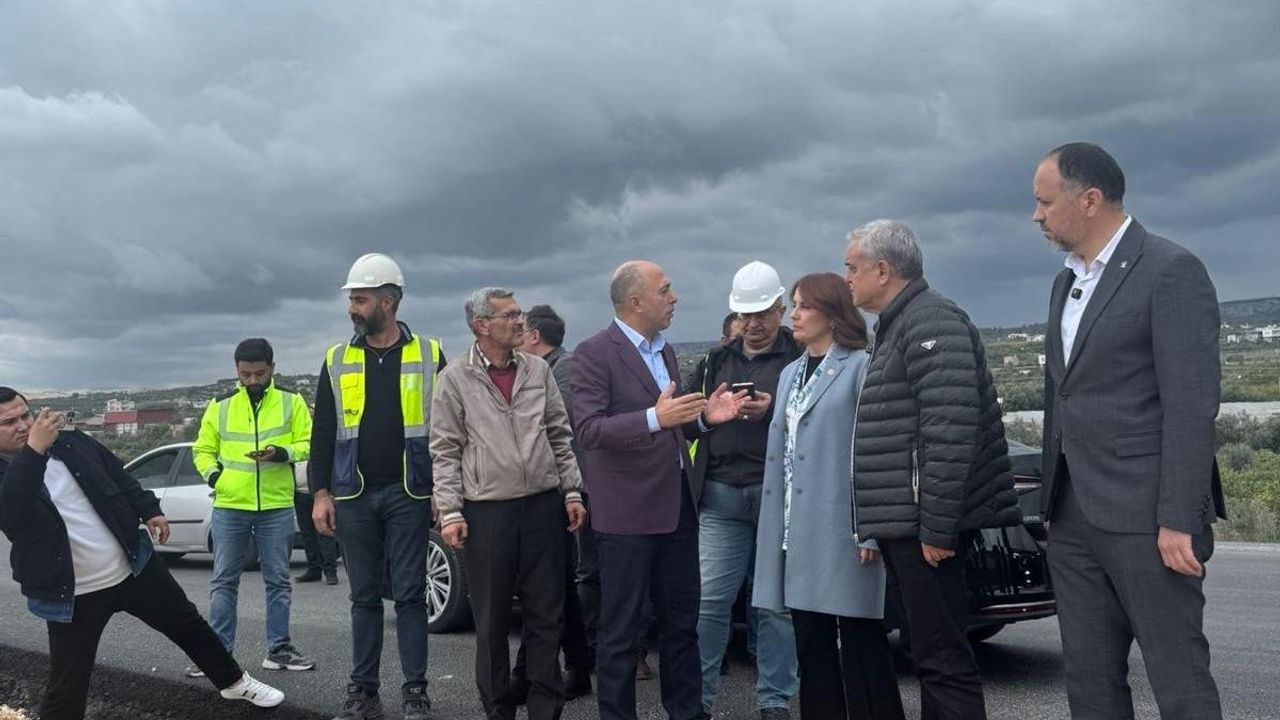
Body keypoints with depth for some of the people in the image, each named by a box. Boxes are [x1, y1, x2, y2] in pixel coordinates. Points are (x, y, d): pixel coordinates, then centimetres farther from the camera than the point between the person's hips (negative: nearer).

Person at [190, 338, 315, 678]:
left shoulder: (292, 402, 3)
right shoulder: (219, 406, 7)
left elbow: (308, 444, -1)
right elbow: (203, 450, 12)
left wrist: (281, 453, -19)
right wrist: (213, 474, -7)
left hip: (277, 507, -1)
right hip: (228, 507, 1)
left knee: (278, 580, 6)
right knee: (223, 581, 5)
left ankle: (279, 648, 16)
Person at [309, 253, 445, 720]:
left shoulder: (429, 356, 1)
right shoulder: (337, 361, 7)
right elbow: (322, 433, 9)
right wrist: (320, 493, 2)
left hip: (408, 493, -2)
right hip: (353, 495, 3)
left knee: (409, 594, 1)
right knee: (364, 596, 9)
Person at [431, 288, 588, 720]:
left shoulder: (539, 370, 7)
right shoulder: (455, 379, -1)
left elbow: (561, 437, 12)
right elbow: (445, 452, -2)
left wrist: (572, 492, 6)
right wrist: (450, 513, -8)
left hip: (544, 506, 3)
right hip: (486, 512, -2)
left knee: (547, 615, 7)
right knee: (491, 622, 7)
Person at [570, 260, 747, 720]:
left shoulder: (664, 351, 14)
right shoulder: (594, 354, -11)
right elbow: (589, 430, -20)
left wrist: (704, 416, 1)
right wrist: (655, 418, -32)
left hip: (678, 508, 8)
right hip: (627, 513, -8)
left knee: (682, 623, 16)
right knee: (621, 630, 4)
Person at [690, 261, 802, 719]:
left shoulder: (800, 357, 1)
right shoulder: (715, 362, 17)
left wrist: (774, 409, -17)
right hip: (721, 496, 4)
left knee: (776, 605, 3)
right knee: (709, 600, 3)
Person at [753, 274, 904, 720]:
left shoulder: (860, 367, -5)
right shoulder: (791, 373, 18)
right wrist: (777, 525, 13)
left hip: (842, 527, -7)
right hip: (797, 529, 7)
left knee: (860, 643, -1)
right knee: (811, 644, 11)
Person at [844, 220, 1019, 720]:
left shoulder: (931, 322, -12)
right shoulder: (896, 326, 20)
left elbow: (951, 433, -22)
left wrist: (935, 527, -23)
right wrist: (879, 528, 21)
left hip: (923, 527, -10)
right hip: (905, 526, 10)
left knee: (942, 657, -7)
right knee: (931, 651, 15)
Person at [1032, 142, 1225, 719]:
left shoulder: (1170, 271, -8)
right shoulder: (1066, 283, 17)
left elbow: (1192, 406, -15)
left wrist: (1180, 520, -19)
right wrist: (1053, 502, 14)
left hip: (1144, 517, -8)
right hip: (1073, 518, 8)